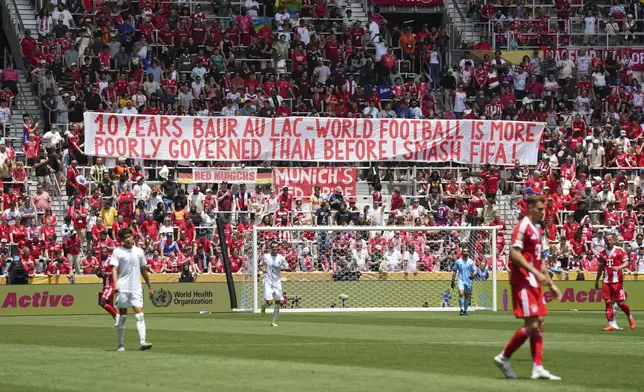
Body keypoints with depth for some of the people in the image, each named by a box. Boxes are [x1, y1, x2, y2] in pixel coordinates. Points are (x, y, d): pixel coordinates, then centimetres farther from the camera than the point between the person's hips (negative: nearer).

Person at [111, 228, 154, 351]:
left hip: (136, 288, 2)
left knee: (139, 315, -11)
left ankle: (142, 342, -19)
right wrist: (115, 284, -25)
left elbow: (143, 270, 18)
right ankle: (121, 344, 12)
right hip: (122, 289, -2)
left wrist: (150, 287, 20)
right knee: (122, 316, 4)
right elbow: (114, 269, -9)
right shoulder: (117, 252, 0)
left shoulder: (139, 251, 10)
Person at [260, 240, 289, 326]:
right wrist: (263, 269, -6)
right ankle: (264, 306, 22)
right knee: (270, 301, -16)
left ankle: (274, 321, 13)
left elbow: (287, 266, 10)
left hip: (277, 282, 2)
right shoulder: (266, 256, 0)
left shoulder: (281, 258, 1)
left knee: (278, 302, 2)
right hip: (268, 282, -2)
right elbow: (262, 265, 16)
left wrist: (283, 267, -12)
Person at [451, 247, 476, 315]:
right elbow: (454, 271, 11)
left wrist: (473, 275, -16)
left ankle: (465, 310, 18)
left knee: (467, 296, 6)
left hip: (468, 281, 1)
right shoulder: (458, 261, 6)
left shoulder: (471, 262, 6)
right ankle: (461, 309, -20)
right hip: (461, 280, -1)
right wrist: (453, 281, 7)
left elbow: (474, 271, 6)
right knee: (461, 293, -21)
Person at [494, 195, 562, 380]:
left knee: (539, 323, 5)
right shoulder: (522, 227, -10)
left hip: (534, 283, 9)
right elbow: (515, 254, -20)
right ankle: (504, 357, 1)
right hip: (523, 281, -9)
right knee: (532, 325, -12)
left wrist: (551, 284, 20)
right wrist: (536, 272, -24)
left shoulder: (538, 230, 18)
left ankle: (537, 367, 5)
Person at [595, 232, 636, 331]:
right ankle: (612, 324, 2)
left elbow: (626, 263, -7)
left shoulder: (619, 250, -2)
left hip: (617, 281, -4)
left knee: (620, 302, -5)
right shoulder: (602, 253, 11)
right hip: (606, 281, 4)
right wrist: (597, 281, 21)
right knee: (608, 302, -1)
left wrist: (619, 267, -27)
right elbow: (600, 267, 20)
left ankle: (630, 317, 22)